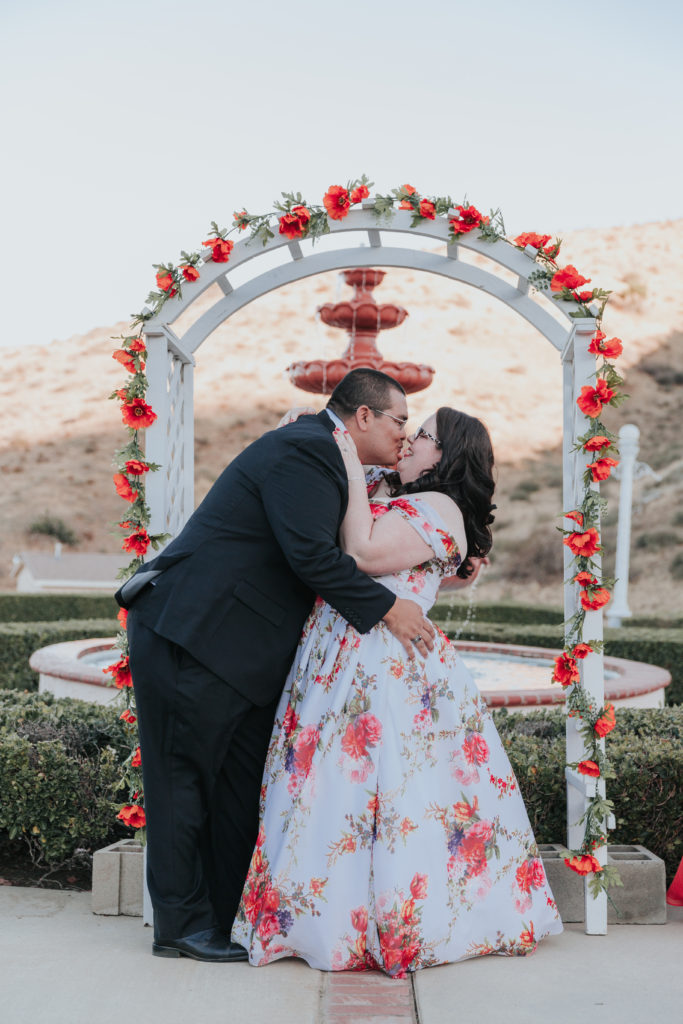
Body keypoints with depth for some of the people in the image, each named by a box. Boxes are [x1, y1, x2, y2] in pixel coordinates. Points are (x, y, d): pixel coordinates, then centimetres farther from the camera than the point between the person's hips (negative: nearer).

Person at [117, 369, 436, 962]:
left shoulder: (317, 452, 17)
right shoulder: (305, 448, -15)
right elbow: (310, 555, -23)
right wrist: (387, 608, -16)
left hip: (240, 647, 11)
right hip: (194, 638, -10)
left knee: (246, 783, 10)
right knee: (187, 776, 0)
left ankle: (230, 918, 17)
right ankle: (183, 923, 9)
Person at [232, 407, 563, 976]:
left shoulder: (438, 508, -7)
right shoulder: (386, 492, 19)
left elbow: (364, 555, -17)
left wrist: (354, 471, -11)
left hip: (385, 669, -9)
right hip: (342, 659, 9)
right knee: (329, 780, 8)